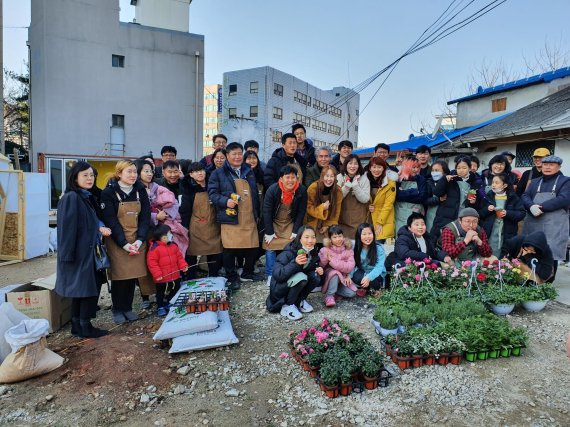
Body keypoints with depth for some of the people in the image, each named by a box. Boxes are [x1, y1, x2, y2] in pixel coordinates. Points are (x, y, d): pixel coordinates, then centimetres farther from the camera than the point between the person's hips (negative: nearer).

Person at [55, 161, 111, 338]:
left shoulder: (87, 197, 12)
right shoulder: (71, 198, -15)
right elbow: (67, 228, -19)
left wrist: (99, 227, 2)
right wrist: (68, 255, -21)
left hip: (88, 250, 9)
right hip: (79, 252, -9)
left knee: (81, 289, 13)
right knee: (87, 289, -1)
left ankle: (78, 326, 23)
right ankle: (84, 327, 11)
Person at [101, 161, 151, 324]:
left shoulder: (140, 191, 4)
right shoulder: (109, 192, -7)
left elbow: (145, 216, 0)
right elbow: (110, 221, -11)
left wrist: (140, 240, -11)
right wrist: (124, 243, -16)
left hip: (137, 241, 3)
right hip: (117, 242, -3)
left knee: (133, 275, 6)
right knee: (119, 276, 2)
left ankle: (128, 308, 22)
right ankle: (117, 310, 20)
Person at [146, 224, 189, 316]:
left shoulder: (173, 245, 1)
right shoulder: (154, 248, -19)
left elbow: (179, 256, 10)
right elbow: (152, 262, -19)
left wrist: (183, 265, -3)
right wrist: (157, 274, -21)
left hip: (175, 276, 6)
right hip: (162, 278, -6)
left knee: (175, 291, 19)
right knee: (161, 293, 12)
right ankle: (160, 307, 30)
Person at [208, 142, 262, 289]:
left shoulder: (248, 171, 19)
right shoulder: (218, 173, 1)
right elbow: (212, 193, -5)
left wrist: (257, 214, 21)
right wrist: (225, 201, -21)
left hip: (250, 218, 5)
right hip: (231, 217, -5)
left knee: (253, 247, 6)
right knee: (230, 249, -4)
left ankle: (247, 274, 27)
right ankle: (232, 278, 13)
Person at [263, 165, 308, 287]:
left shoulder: (301, 191, -16)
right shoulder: (272, 190, -21)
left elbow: (301, 212, -9)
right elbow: (267, 212, -16)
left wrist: (296, 231, -10)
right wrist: (269, 232, -16)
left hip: (290, 223, 1)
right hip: (274, 223, -1)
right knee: (270, 248, -5)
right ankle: (270, 276, 9)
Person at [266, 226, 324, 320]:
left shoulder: (313, 253, -7)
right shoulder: (288, 254, -27)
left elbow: (314, 268, 10)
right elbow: (277, 275, -33)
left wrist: (319, 270, -14)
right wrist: (295, 263, -44)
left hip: (296, 288, 6)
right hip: (279, 289, -6)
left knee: (315, 276, -16)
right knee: (301, 277, -31)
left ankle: (300, 300, 3)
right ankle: (287, 306, -12)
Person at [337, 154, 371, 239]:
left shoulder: (364, 179, -1)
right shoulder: (339, 177, -1)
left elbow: (365, 199, -8)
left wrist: (355, 186, -18)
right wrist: (346, 187, -17)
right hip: (343, 218, 0)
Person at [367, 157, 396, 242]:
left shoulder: (390, 183, -6)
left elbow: (388, 205, -9)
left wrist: (380, 222, -14)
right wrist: (367, 207, -5)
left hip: (384, 222, -3)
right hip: (368, 221, 4)